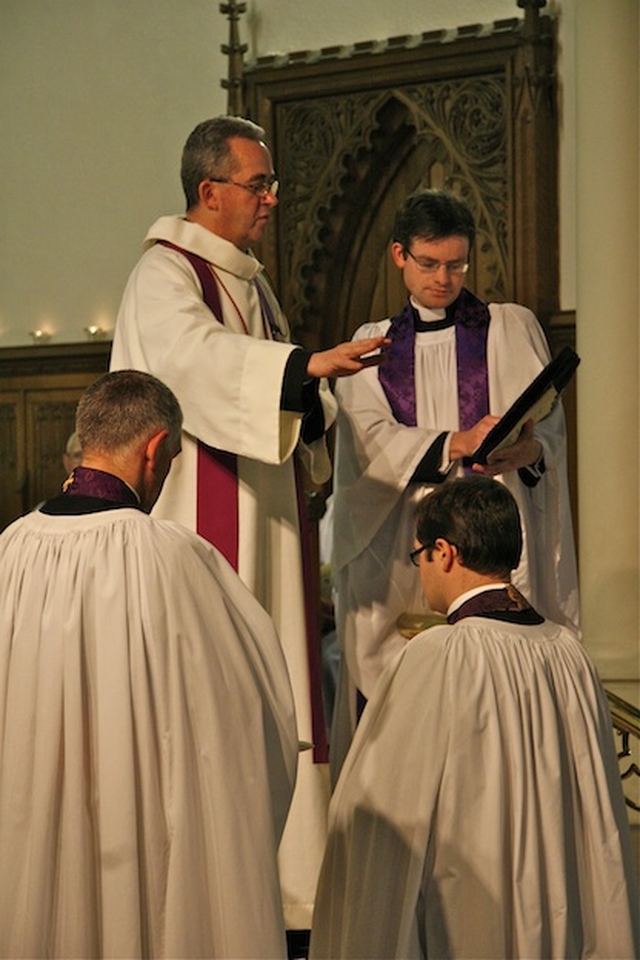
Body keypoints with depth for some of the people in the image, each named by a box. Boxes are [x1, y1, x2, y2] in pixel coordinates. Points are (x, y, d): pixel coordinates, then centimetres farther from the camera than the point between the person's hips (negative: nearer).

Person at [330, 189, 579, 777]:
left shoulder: (513, 329, 13)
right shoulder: (372, 345, 15)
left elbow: (550, 426, 2)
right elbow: (371, 438, -2)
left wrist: (528, 451, -22)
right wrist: (456, 443, -20)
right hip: (398, 547, 1)